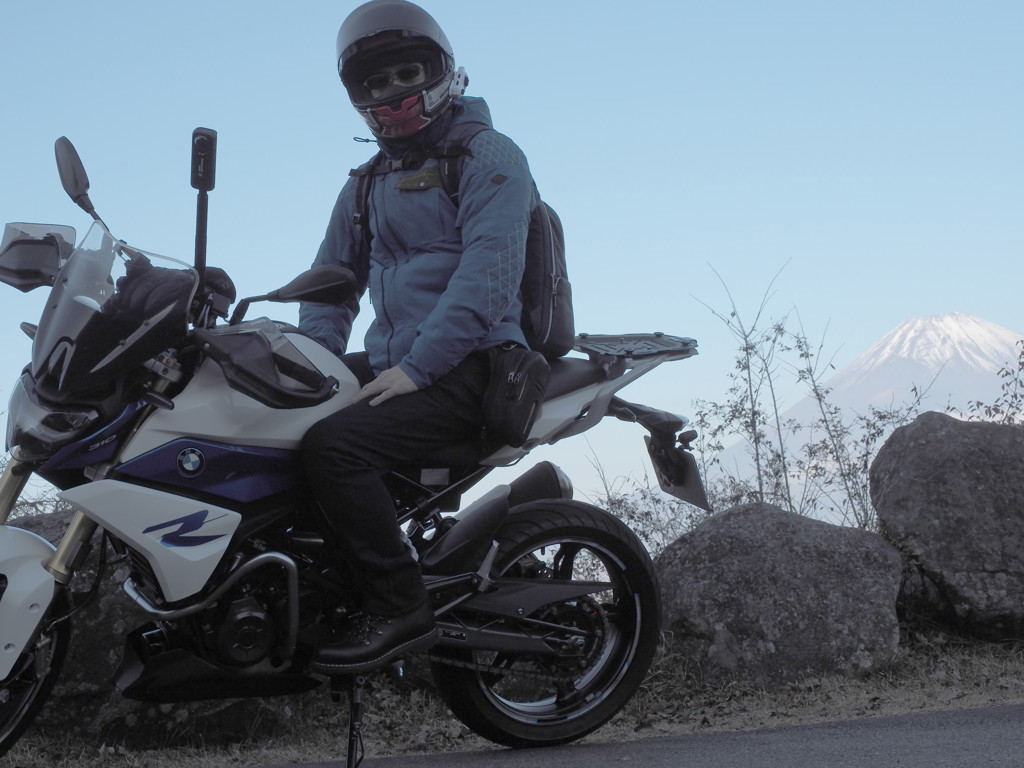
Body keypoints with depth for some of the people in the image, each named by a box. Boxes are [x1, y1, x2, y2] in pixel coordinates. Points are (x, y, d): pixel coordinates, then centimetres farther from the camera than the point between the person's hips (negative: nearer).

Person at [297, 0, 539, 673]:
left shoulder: (489, 157, -3)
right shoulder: (365, 188, 22)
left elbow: (488, 273, -16)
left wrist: (417, 366, -24)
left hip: (470, 366, -8)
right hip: (391, 362, 9)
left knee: (334, 445, -29)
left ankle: (399, 610, -21)